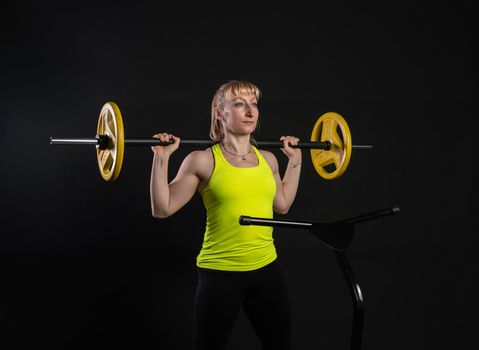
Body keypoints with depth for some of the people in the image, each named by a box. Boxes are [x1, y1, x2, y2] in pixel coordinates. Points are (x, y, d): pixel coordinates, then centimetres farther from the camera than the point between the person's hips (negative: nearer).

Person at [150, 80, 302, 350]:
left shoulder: (268, 159, 7)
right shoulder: (203, 160, -8)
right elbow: (162, 209, -6)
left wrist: (295, 160, 20)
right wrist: (161, 158, -13)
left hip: (266, 270, 5)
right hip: (221, 274, -5)